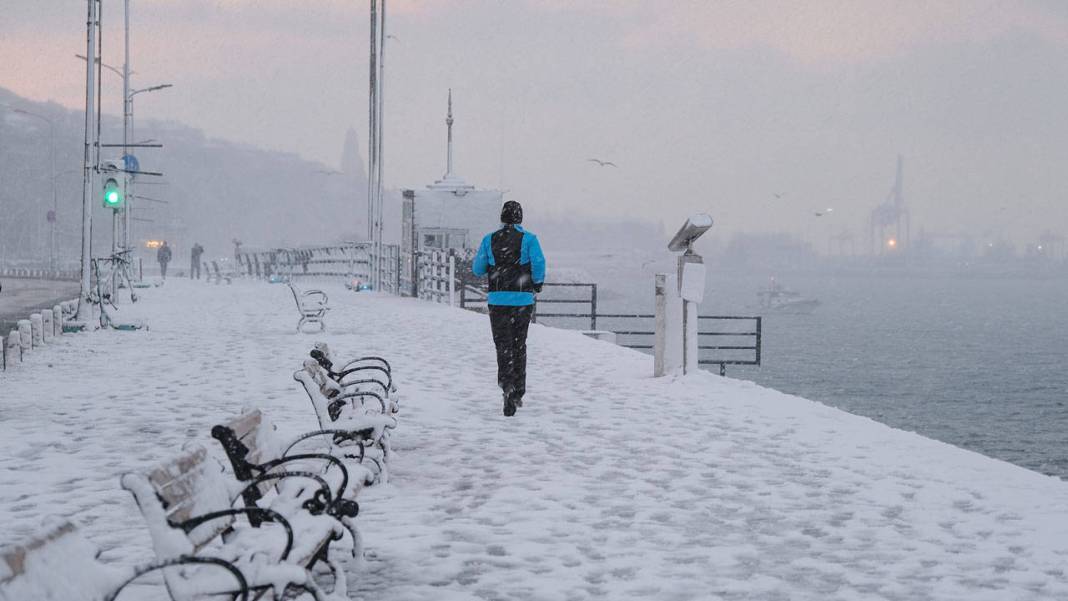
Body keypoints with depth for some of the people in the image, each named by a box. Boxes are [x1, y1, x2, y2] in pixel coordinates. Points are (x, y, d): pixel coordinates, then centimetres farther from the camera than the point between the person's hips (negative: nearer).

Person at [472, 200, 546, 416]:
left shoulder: (489, 240, 3)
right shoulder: (529, 239, -2)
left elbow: (477, 269, 5)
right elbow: (539, 263, -13)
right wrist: (537, 284, 6)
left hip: (497, 299, 0)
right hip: (523, 299, 0)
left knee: (503, 345, 1)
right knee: (519, 345, 14)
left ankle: (507, 385, -25)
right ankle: (518, 394, 19)